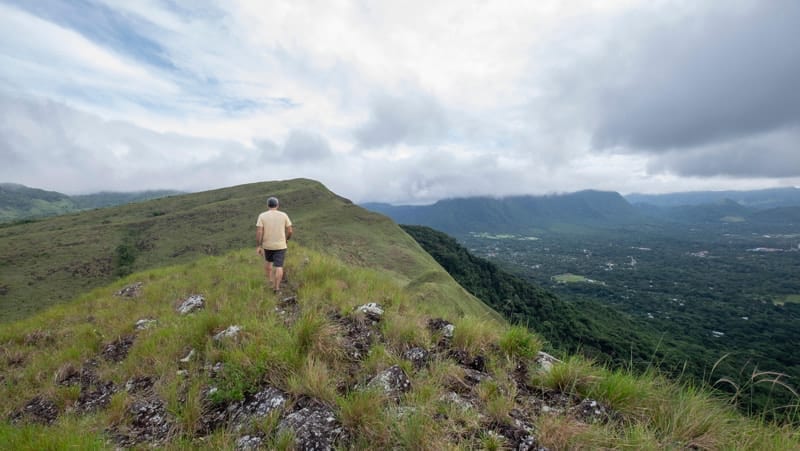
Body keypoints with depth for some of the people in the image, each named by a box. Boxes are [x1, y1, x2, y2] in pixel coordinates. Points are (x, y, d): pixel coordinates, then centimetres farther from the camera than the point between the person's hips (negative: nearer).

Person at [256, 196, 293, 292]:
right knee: (279, 267, 2)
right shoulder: (284, 215, -6)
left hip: (267, 245, 2)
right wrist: (286, 239, 15)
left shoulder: (262, 216, -7)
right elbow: (289, 231, -4)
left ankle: (269, 281, 35)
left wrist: (259, 246, -9)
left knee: (268, 261, 27)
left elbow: (258, 232, -13)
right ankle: (276, 288, -2)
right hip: (280, 245, -2)